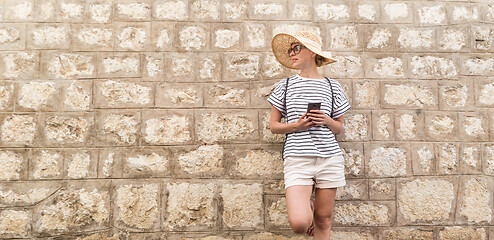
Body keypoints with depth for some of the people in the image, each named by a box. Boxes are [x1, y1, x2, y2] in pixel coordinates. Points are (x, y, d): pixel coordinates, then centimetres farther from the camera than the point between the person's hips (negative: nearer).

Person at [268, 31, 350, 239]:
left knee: (324, 219, 8)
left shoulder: (332, 86, 8)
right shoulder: (285, 86, 7)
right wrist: (296, 125, -10)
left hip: (329, 158, 2)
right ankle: (306, 202, 19)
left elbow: (339, 128, 15)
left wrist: (327, 121, -7)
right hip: (297, 159, -1)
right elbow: (273, 126, 8)